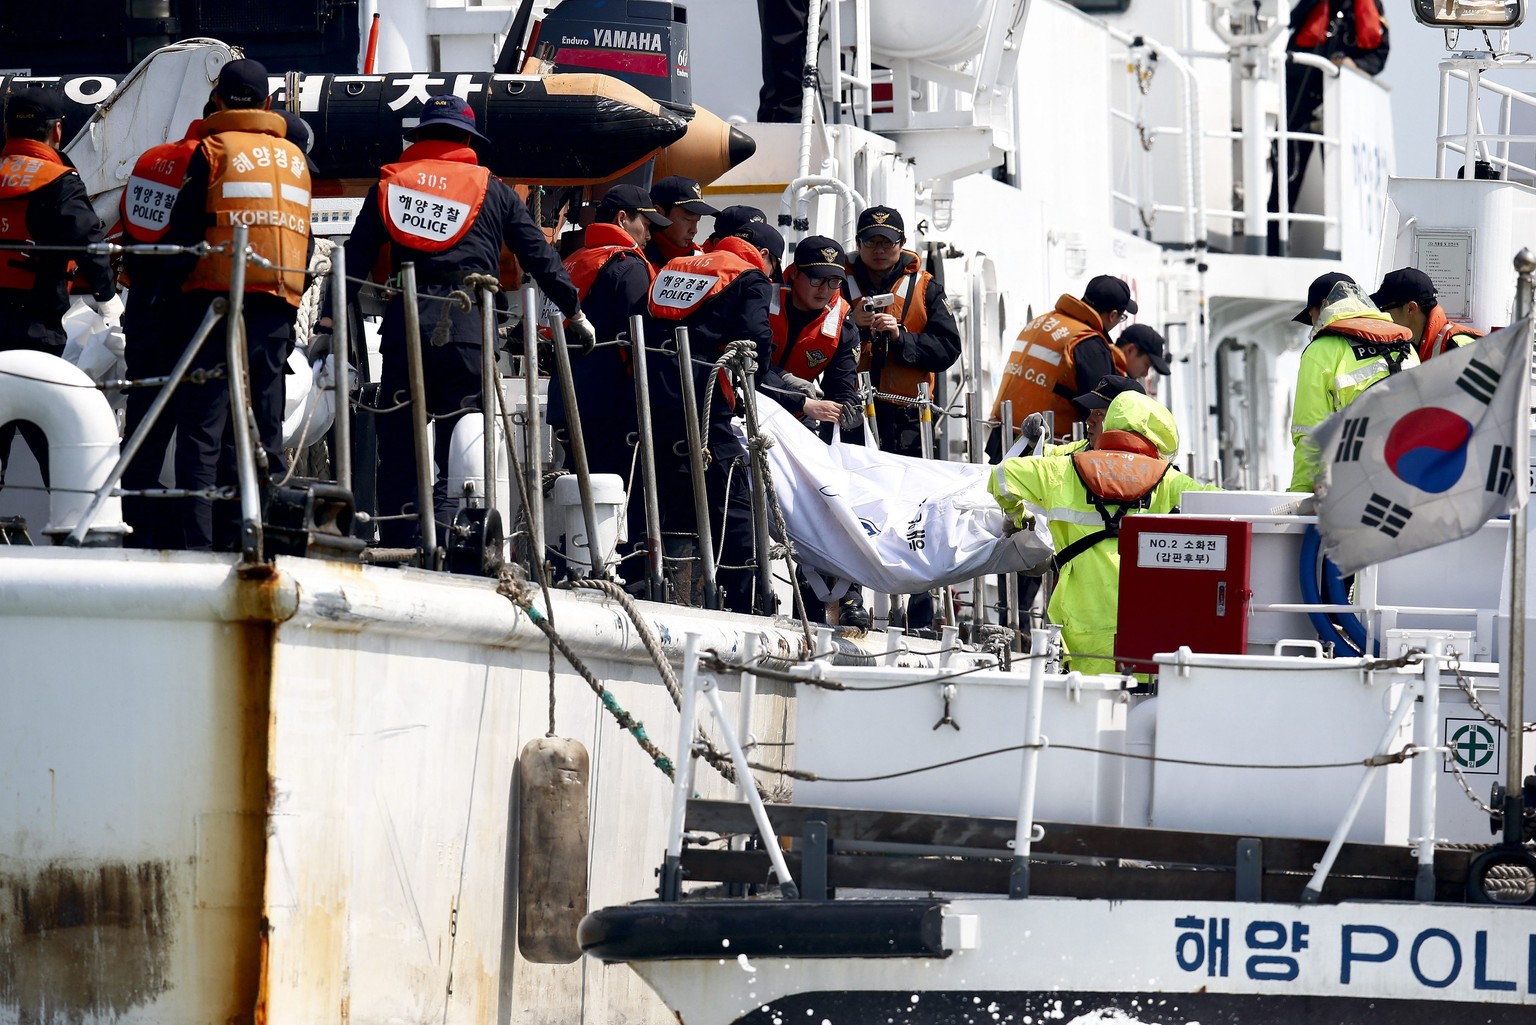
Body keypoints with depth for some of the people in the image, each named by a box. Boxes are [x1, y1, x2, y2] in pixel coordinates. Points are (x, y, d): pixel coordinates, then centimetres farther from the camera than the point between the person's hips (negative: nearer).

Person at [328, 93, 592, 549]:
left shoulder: (390, 184, 16)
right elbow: (539, 255, 16)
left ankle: (397, 556, 0)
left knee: (398, 448, 4)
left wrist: (330, 321, 12)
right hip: (470, 325, -1)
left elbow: (355, 257, 11)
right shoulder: (493, 190, 14)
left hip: (404, 323, 1)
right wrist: (573, 311, 26)